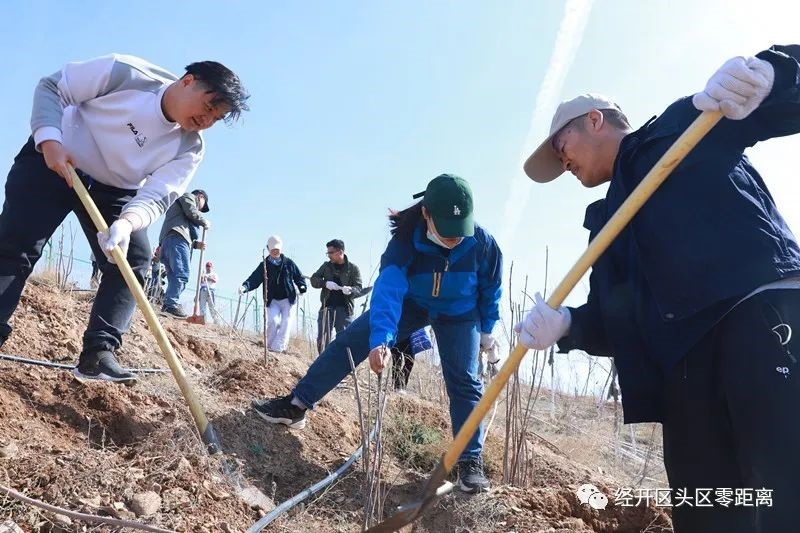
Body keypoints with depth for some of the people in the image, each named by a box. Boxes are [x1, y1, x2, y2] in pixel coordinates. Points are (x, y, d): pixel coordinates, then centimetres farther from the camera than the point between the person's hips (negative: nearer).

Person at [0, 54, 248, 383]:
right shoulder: (127, 73, -22)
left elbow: (156, 196, -24)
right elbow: (51, 89, -14)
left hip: (114, 190, 3)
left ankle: (99, 352, -12)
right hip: (52, 161, -3)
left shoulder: (189, 150, -15)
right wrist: (50, 141, -29)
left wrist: (126, 223, -46)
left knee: (134, 260, -11)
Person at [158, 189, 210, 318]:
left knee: (174, 277, 2)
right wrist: (205, 222, 11)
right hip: (177, 238, -10)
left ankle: (168, 306, -8)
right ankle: (171, 305, -30)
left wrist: (196, 244, 17)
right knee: (182, 274, -21)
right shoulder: (188, 197, 18)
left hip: (167, 241, 10)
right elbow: (192, 212, -5)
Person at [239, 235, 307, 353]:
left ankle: (278, 348, -6)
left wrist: (302, 287, -9)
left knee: (286, 323, -9)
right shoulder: (264, 265, 3)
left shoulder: (289, 263, 4)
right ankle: (270, 345, 3)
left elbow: (299, 277, 10)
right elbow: (254, 279, -8)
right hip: (272, 300, 0)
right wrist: (245, 287, -26)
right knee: (273, 321, -17)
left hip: (288, 299, 0)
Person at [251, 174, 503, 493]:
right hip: (411, 303, 1)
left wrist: (486, 330, 2)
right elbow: (389, 288, -43)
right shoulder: (406, 239, -32)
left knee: (464, 382, -8)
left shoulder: (483, 244, -28)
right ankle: (296, 406, 0)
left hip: (459, 314, 0)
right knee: (348, 342, -7)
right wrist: (381, 339, -57)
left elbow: (491, 291, -9)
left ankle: (471, 462, 4)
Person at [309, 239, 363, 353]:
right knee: (322, 339, 2)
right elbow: (313, 279, 7)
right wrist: (325, 283, -13)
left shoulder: (353, 268, 1)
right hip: (327, 306, 3)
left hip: (344, 308, -3)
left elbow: (359, 288, -2)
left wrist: (350, 290, -26)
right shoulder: (326, 266, 11)